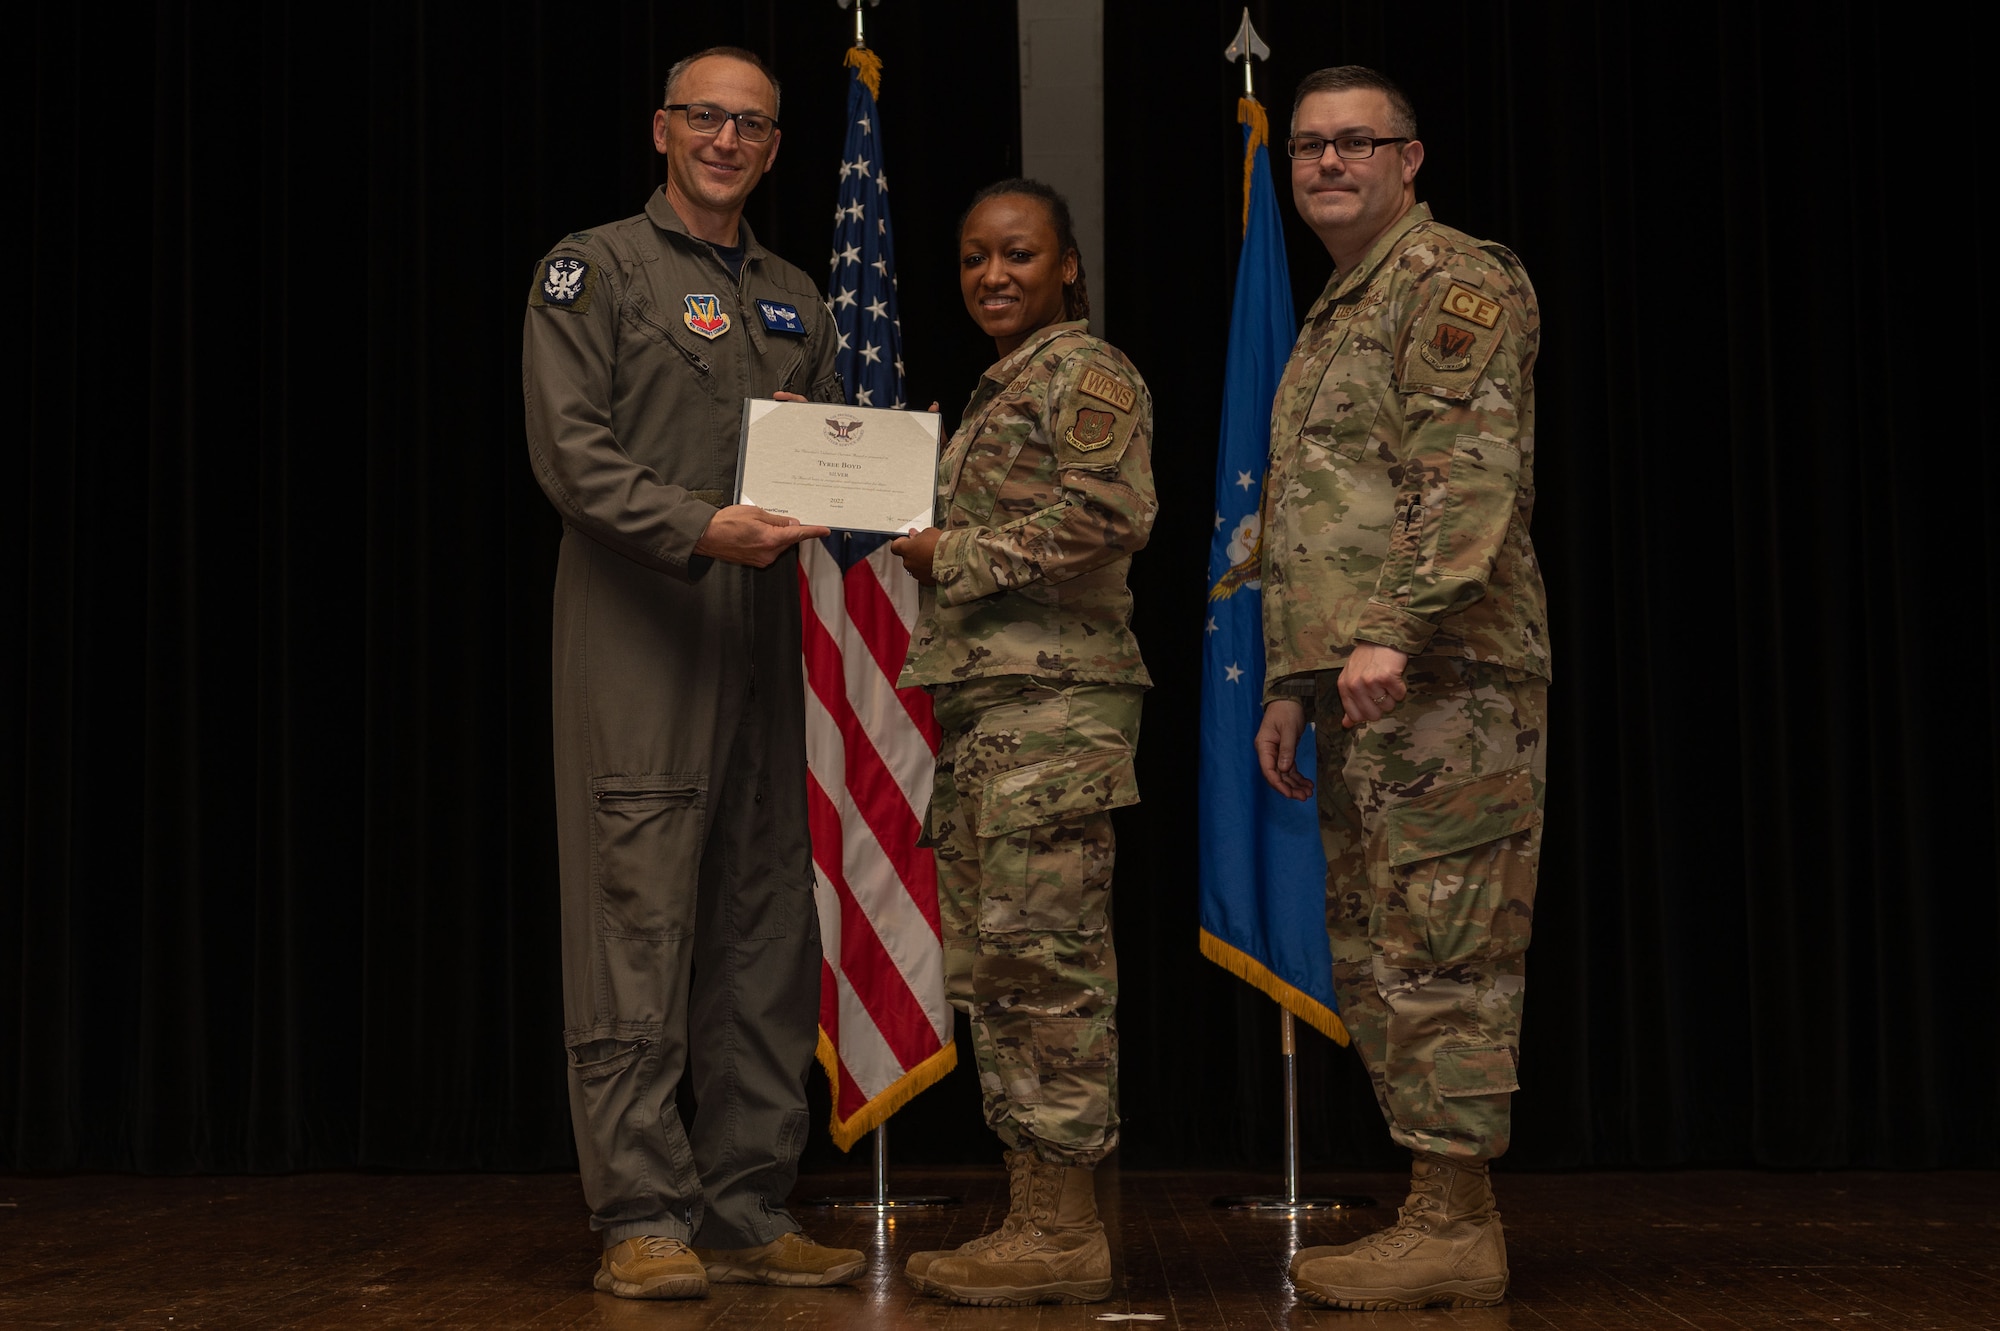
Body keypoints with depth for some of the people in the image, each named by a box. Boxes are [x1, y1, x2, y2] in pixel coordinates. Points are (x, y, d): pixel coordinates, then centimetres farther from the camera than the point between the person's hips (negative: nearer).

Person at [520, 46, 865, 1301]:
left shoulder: (795, 298, 21)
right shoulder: (595, 268, 3)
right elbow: (569, 449, -8)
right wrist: (698, 529, -20)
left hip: (761, 631, 6)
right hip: (637, 628, -6)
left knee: (763, 934, 6)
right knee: (638, 924, -7)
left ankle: (748, 1212, 13)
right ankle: (643, 1216, -1)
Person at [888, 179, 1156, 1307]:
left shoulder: (1088, 372, -3)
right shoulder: (998, 391, 24)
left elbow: (1114, 512, -18)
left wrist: (954, 554, -12)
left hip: (1053, 698, -10)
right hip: (984, 702, 10)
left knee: (1043, 956, -10)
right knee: (993, 967, 8)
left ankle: (1069, 1233, -5)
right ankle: (1034, 1216, 14)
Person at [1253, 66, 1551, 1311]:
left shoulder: (1456, 278, -4)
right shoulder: (1334, 319, 25)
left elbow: (1474, 473, -17)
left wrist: (1395, 629, -25)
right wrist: (1292, 683, 21)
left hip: (1444, 681, -10)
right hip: (1365, 694, 10)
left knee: (1439, 951, -9)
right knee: (1378, 958, 10)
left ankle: (1453, 1228, -5)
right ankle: (1451, 1212, 16)